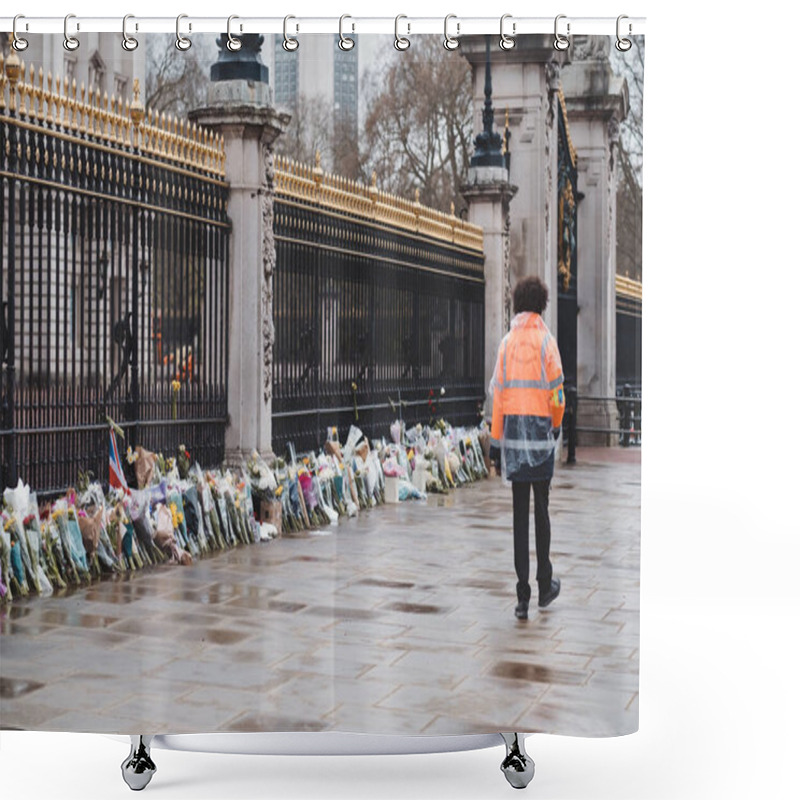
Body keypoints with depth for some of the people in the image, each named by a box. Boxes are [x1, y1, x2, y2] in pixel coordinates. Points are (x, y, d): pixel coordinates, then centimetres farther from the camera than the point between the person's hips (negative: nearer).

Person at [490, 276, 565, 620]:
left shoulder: (507, 342, 4)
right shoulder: (546, 340, -3)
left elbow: (498, 390, 2)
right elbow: (556, 388, -5)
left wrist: (497, 436, 6)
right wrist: (557, 423, 12)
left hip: (513, 426, 2)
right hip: (540, 425, -2)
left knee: (520, 512, 3)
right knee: (541, 508, 10)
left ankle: (523, 595, 1)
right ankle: (545, 584, 16)